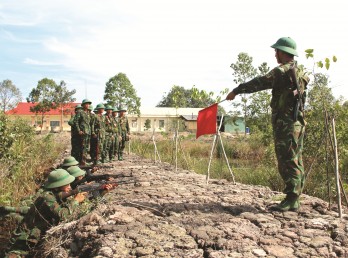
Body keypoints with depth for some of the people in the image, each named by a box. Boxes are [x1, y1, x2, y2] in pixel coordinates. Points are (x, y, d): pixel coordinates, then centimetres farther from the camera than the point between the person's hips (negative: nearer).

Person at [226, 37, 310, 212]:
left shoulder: (281, 72, -13)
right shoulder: (300, 71, 13)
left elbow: (258, 83, -11)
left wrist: (236, 91, -2)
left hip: (285, 123, -9)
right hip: (297, 121, 9)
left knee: (288, 161, -7)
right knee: (295, 161, 11)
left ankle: (291, 200, -3)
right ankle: (294, 199, 18)